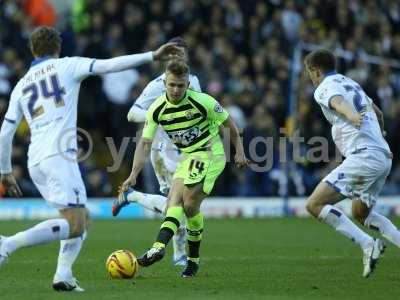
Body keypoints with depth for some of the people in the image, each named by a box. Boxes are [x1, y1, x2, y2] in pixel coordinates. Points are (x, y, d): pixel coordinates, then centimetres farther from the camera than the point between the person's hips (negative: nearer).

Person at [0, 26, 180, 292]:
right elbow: (110, 65, -2)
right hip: (59, 155, -7)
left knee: (83, 220, 16)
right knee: (73, 225, -10)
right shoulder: (66, 65, 9)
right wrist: (153, 56, -1)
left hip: (35, 162, 7)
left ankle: (63, 276, -3)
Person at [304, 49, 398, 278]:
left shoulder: (324, 88, 0)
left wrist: (352, 116, -47)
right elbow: (377, 112, 38)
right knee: (361, 213, 27)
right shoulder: (352, 84, 25)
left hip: (363, 156, -9)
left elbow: (338, 102, -25)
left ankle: (368, 245, -19)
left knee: (315, 205, -10)